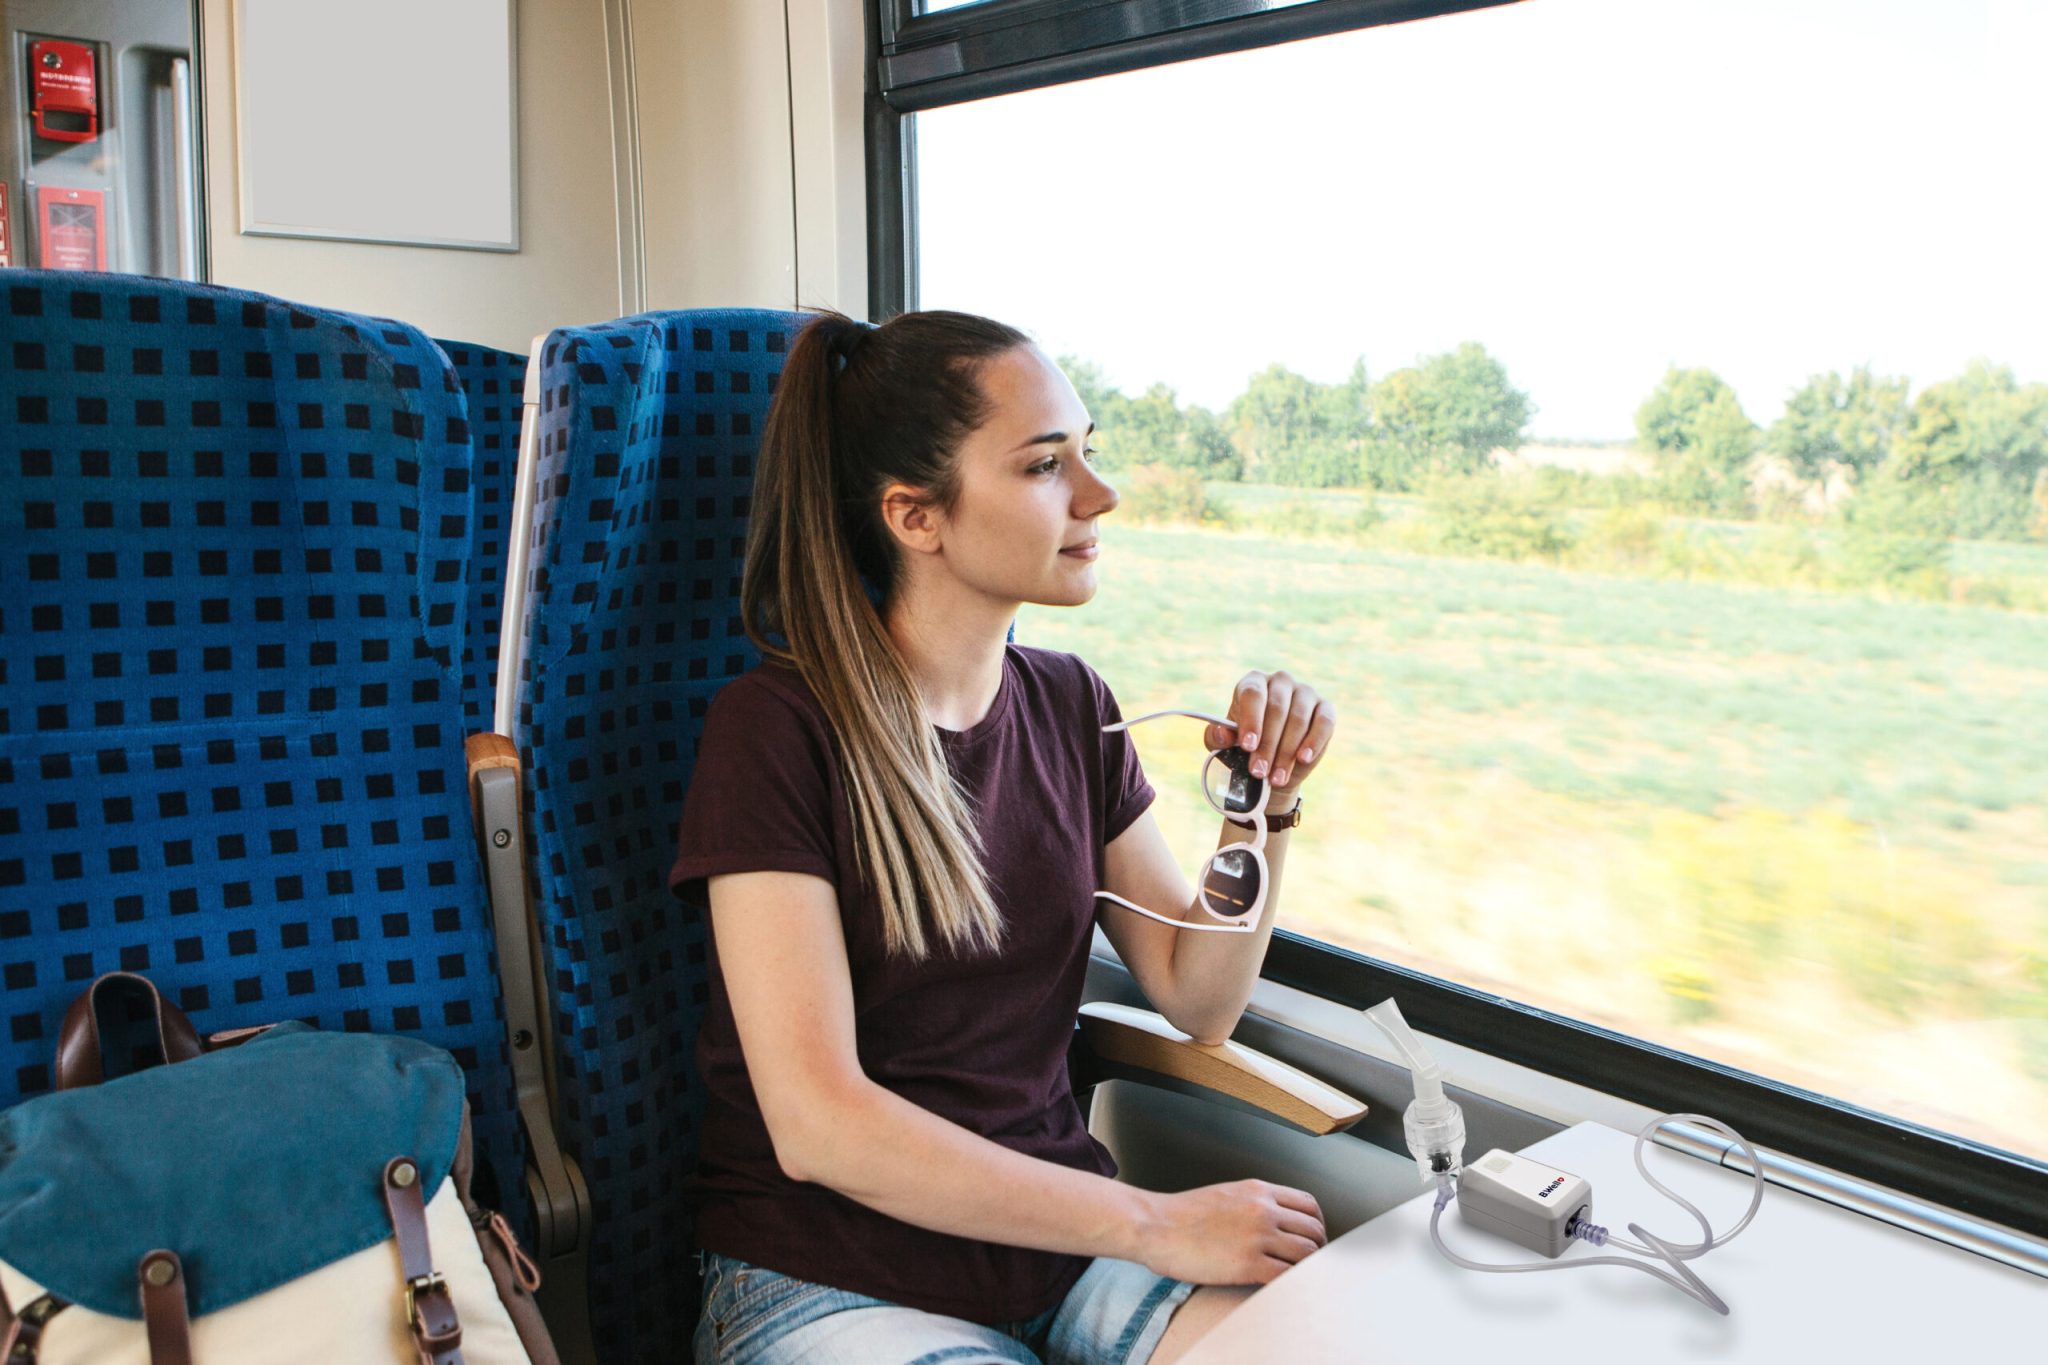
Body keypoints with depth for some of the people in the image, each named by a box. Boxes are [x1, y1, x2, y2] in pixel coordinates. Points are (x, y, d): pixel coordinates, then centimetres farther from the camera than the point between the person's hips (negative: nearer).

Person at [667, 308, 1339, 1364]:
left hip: (1057, 1227, 6)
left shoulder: (1069, 705, 4)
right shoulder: (776, 728, -14)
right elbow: (817, 1123, -19)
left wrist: (1265, 808, -10)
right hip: (831, 1273, -5)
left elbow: (1196, 1000, 7)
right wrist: (1153, 1225, -19)